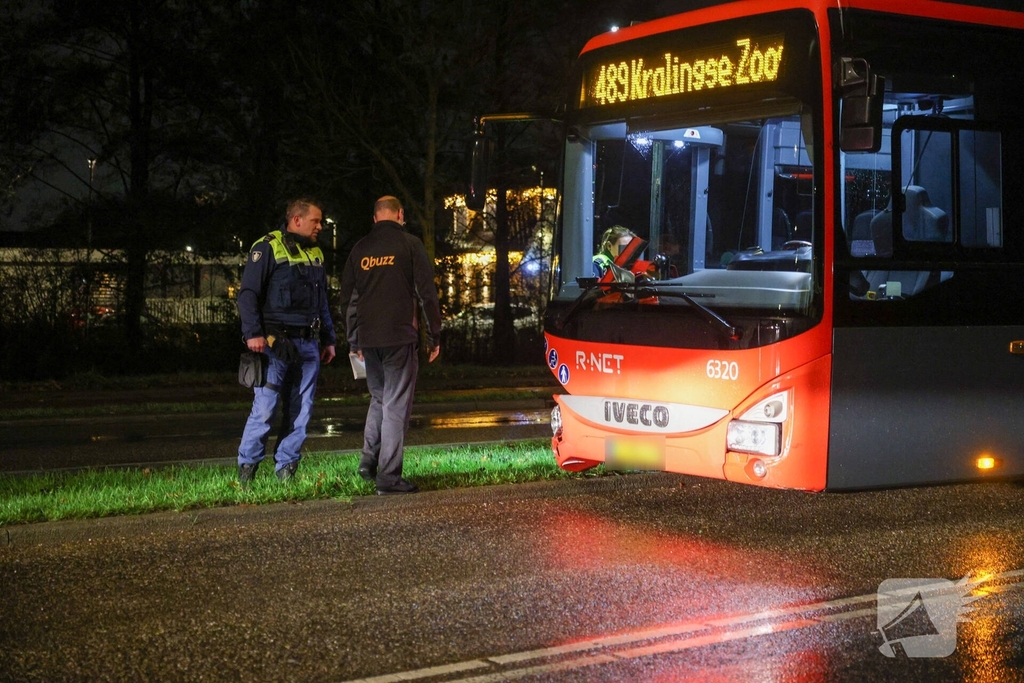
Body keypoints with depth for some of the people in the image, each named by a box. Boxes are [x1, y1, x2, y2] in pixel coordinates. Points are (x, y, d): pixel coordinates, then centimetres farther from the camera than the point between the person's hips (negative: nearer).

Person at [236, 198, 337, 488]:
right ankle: (247, 467, 4)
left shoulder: (316, 254, 19)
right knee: (265, 408, -8)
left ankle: (286, 470, 12)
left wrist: (328, 339, 19)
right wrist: (253, 333, -18)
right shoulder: (267, 249, -4)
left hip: (308, 344, 7)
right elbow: (248, 293, -8)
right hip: (276, 343, -7)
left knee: (301, 411, 5)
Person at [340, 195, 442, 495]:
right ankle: (388, 476, -5)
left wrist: (354, 341, 23)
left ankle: (369, 460, 12)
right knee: (396, 405, -3)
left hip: (368, 339, 5)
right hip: (400, 336, -5)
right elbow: (426, 293, -5)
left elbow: (347, 298, 16)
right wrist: (434, 336, 2)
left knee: (379, 398, 21)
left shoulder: (360, 249, 12)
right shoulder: (409, 245, -2)